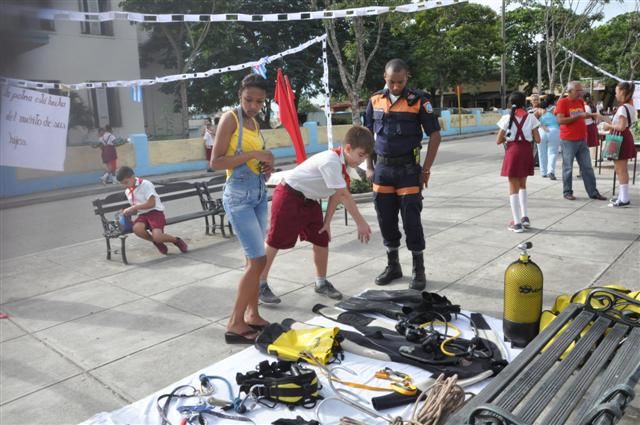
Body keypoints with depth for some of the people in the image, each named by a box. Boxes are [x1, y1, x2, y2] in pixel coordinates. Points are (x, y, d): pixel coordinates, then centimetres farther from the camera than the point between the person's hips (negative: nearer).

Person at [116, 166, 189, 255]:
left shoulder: (145, 184, -10)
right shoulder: (127, 191, 13)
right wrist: (128, 211, -2)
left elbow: (151, 203, -19)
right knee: (137, 228, -31)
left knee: (157, 236, -30)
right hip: (142, 215, 6)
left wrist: (133, 207, -19)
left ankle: (176, 240, 4)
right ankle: (158, 243, -2)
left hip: (155, 212, -6)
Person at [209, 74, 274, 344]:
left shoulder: (254, 123, 15)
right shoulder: (230, 119, -8)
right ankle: (234, 324, 0)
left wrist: (267, 164, 2)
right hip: (239, 196, -8)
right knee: (258, 260, -10)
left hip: (259, 194, 8)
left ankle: (252, 315, 22)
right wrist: (251, 155, -20)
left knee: (254, 260, 11)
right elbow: (215, 162, -15)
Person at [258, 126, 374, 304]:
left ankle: (321, 282, 24)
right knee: (275, 242, 1)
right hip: (289, 197, -9)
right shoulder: (330, 161, -30)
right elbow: (344, 195, -29)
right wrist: (361, 223, -24)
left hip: (309, 201, 9)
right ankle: (261, 284, 15)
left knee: (322, 240, 7)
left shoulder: (343, 163, -2)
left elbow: (336, 194, 4)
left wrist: (327, 221, 2)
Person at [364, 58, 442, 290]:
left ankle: (419, 270, 13)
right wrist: (369, 167, 8)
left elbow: (435, 135, -3)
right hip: (382, 167, 4)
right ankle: (392, 265, 26)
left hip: (408, 168, -4)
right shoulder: (375, 100, 6)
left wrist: (426, 169, -7)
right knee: (386, 219, 9)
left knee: (411, 219, -2)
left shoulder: (418, 100, -5)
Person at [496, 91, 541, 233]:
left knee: (513, 187, 4)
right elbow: (537, 139, -1)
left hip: (512, 152, -2)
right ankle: (524, 217, 21)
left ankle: (517, 223, 3)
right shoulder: (531, 117, 0)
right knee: (522, 184, 23)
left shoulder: (507, 118, -5)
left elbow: (498, 141, -3)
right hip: (526, 152, 3)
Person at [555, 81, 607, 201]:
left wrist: (590, 115, 6)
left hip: (582, 140, 7)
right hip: (568, 140, -6)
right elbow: (560, 120, -18)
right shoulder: (562, 102, -8)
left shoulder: (580, 101, 12)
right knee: (568, 167, 2)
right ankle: (567, 192, 12)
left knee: (587, 167, 8)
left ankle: (593, 192, 13)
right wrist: (579, 116, -21)